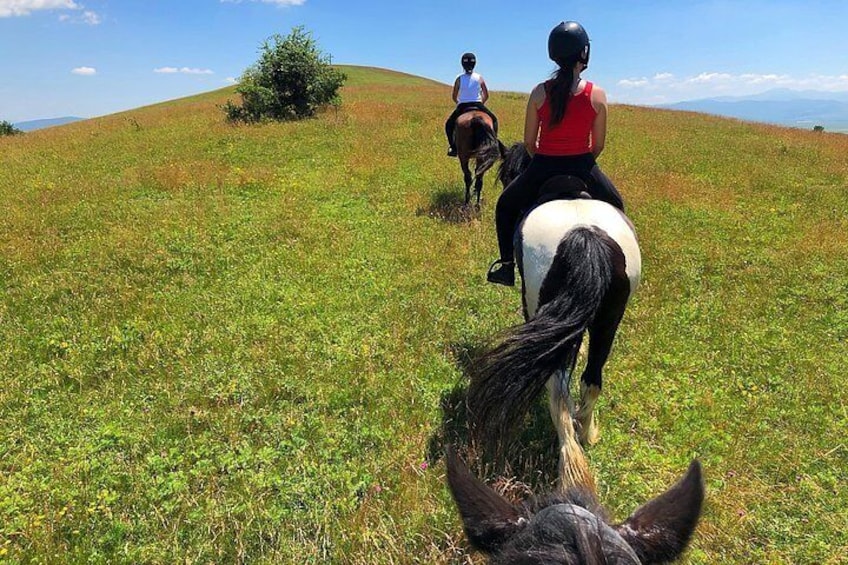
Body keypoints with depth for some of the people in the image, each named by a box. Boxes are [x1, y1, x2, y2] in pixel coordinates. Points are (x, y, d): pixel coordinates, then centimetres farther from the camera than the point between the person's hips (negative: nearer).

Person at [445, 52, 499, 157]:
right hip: (478, 105, 1)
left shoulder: (459, 79, -3)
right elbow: (486, 95, 2)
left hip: (462, 106, 0)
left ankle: (453, 147, 4)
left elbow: (454, 97, -1)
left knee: (449, 124, 20)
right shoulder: (479, 78, -1)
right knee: (493, 120, 22)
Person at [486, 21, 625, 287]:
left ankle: (506, 264, 17)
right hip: (582, 167, 1)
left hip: (543, 167, 0)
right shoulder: (597, 95, -5)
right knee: (615, 205, 31)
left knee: (506, 205, 26)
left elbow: (529, 141, 0)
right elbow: (598, 144, 0)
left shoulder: (539, 92, -6)